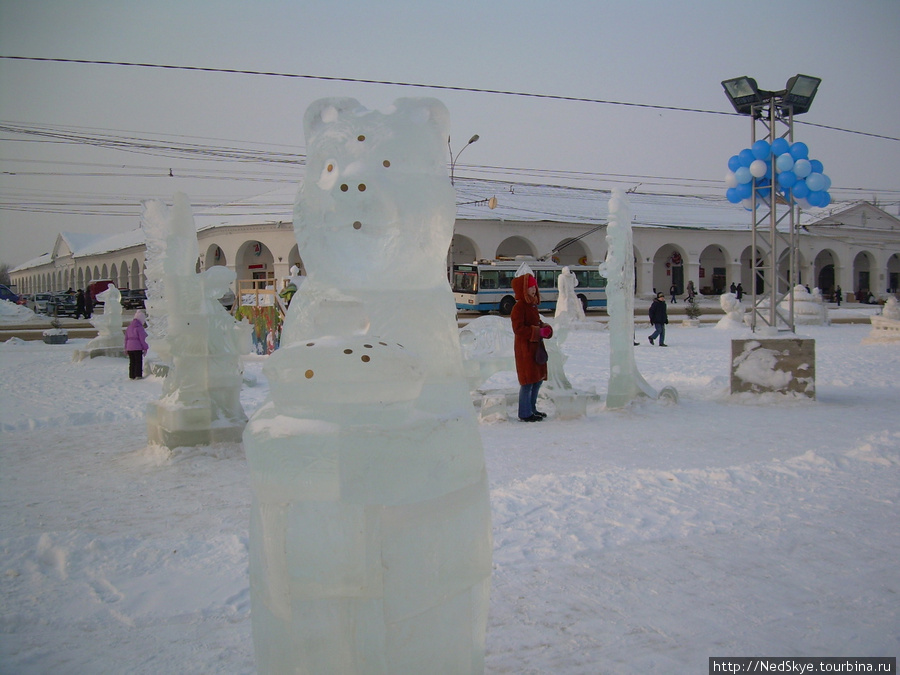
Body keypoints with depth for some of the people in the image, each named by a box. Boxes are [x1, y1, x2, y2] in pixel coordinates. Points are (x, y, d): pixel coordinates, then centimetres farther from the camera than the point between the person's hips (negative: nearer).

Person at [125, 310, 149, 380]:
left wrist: (126, 348, 20)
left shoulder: (129, 327, 11)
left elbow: (126, 338, 14)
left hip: (129, 348, 7)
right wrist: (145, 348, -6)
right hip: (137, 348, -7)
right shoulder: (139, 327, -12)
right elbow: (142, 339, -13)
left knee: (132, 362, 11)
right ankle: (138, 375, -3)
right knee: (138, 361, 0)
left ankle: (132, 376, 13)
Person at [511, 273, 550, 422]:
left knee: (539, 378, 15)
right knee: (528, 381, -6)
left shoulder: (532, 305, 14)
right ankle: (525, 413, 3)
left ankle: (531, 408, 27)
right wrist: (538, 332, -22)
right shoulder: (519, 307, -14)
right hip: (525, 349, -10)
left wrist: (545, 328, 1)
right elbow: (518, 329, -21)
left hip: (536, 346, 10)